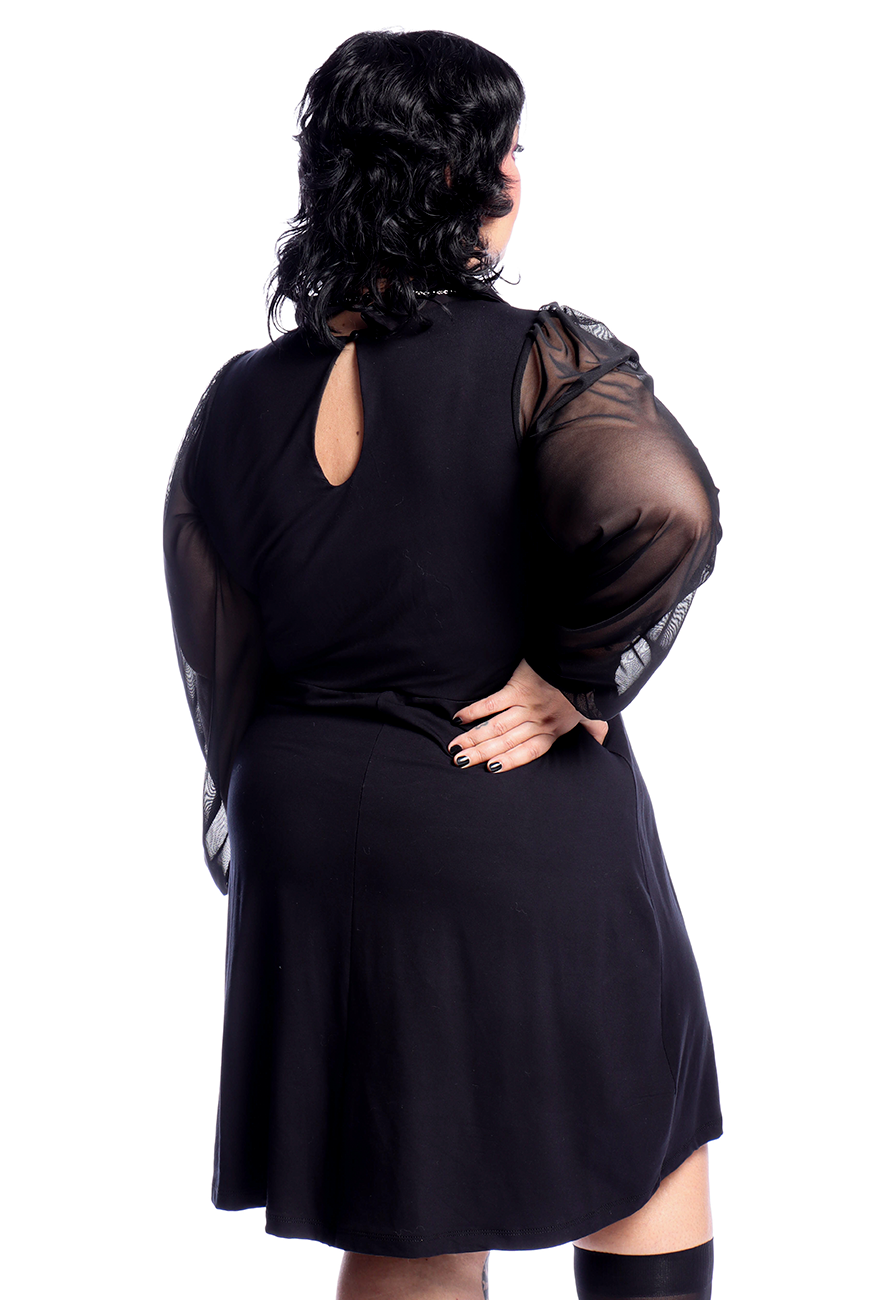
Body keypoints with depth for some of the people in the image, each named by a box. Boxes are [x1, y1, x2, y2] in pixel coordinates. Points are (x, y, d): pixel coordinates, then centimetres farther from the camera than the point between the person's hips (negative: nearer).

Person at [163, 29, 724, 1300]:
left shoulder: (241, 401, 3)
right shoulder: (542, 361, -14)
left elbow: (221, 677, 7)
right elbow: (663, 510, -34)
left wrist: (263, 850, 18)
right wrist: (575, 679, -18)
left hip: (320, 845, 6)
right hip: (524, 840, -5)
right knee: (651, 1144, 19)